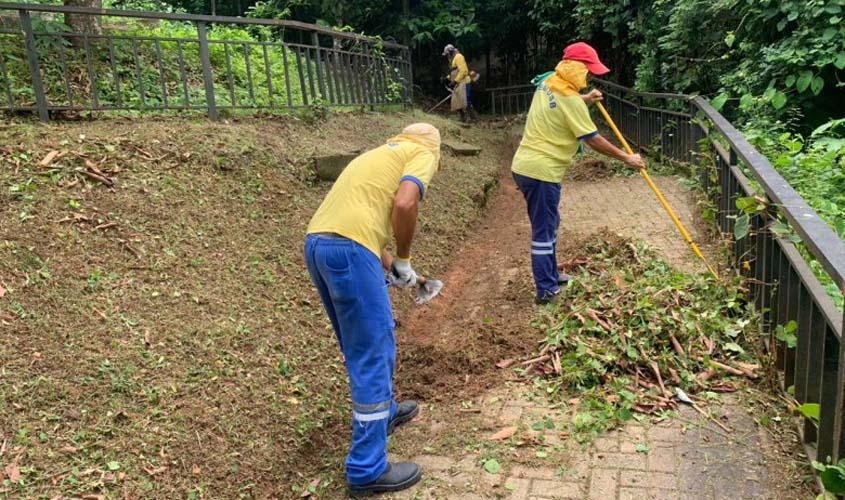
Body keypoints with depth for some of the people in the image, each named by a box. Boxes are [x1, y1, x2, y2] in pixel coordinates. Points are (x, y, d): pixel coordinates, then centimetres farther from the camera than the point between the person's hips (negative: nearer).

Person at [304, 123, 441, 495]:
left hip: (316, 242, 9)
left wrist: (389, 266, 29)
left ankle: (384, 411, 45)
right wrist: (403, 260, 3)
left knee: (363, 346, 25)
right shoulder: (423, 153, 9)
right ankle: (367, 470, 6)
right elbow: (404, 204, -10)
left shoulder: (382, 153, 33)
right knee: (373, 354, -1)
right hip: (347, 248, -9)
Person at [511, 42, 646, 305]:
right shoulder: (570, 100, -18)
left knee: (549, 224, 20)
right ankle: (546, 290, 6)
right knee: (544, 231, -2)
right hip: (541, 171, -9)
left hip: (525, 165, 9)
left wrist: (585, 99, 33)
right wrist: (626, 158, -4)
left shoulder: (548, 82, 8)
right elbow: (593, 140, -14)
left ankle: (550, 275, 32)